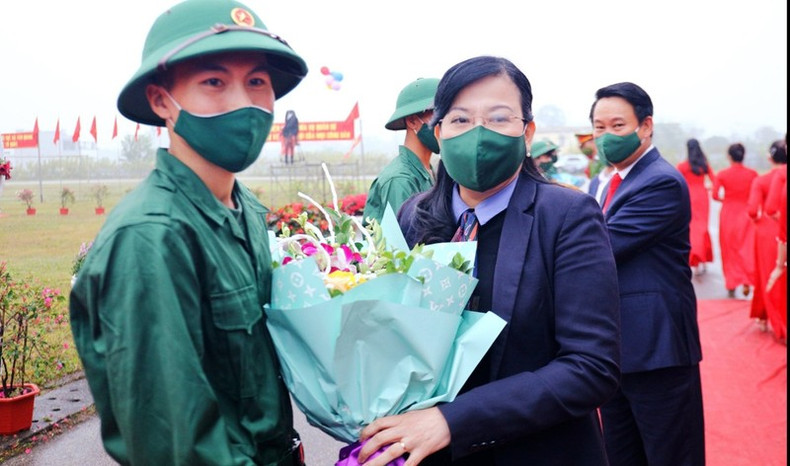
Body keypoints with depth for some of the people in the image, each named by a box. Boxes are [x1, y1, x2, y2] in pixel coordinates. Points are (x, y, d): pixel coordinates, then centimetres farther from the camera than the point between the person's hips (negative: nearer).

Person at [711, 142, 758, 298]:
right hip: (746, 215, 1)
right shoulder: (752, 174, -5)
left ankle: (731, 285, 12)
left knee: (729, 250, 10)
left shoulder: (722, 174, -9)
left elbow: (715, 195, -12)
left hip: (728, 214, 0)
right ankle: (747, 281, -8)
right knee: (747, 249, 8)